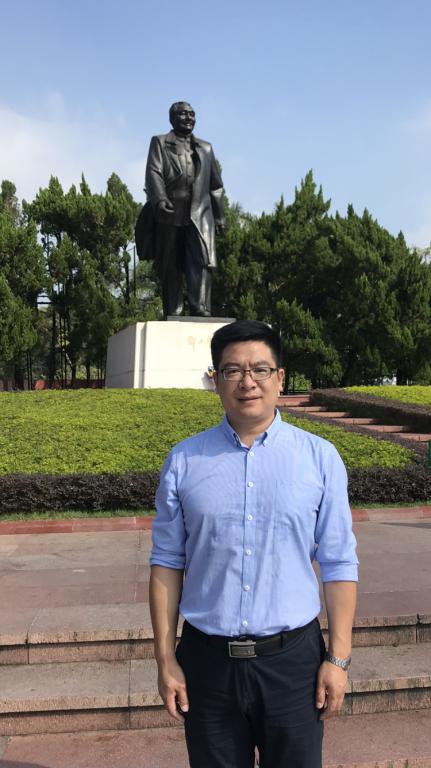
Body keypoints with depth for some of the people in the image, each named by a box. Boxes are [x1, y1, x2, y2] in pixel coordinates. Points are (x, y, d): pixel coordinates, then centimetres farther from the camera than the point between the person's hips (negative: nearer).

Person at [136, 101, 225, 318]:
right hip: (169, 214, -2)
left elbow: (215, 185, 24)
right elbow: (154, 173, -4)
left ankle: (201, 310, -21)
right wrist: (159, 199, -23)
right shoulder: (160, 143, 13)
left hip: (200, 215, 2)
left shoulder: (205, 148, 25)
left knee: (202, 261, -15)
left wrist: (219, 215, 17)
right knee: (170, 267, -2)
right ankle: (172, 315, 1)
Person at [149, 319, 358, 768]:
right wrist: (165, 658, 1)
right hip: (208, 661, 1)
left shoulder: (320, 458, -4)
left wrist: (339, 657, -2)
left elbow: (338, 565, -1)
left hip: (292, 658, 0)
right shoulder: (184, 462, -2)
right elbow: (167, 563, 2)